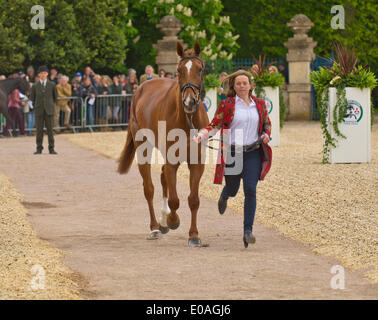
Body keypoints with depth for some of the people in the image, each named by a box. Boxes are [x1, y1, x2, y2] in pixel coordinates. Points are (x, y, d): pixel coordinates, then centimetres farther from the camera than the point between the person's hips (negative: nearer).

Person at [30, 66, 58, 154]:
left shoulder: (52, 85, 4)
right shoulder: (35, 86, 5)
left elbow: (55, 96, 16)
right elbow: (32, 98, 15)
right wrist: (36, 106, 13)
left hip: (49, 110, -1)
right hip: (39, 110, 1)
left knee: (50, 129, -2)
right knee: (39, 130, 0)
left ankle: (51, 148, 2)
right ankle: (39, 148, 5)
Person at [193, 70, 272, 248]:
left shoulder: (259, 104, 8)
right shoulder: (226, 105, -1)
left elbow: (267, 123, 22)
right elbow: (215, 125, -2)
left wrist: (266, 134, 1)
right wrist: (202, 134, -21)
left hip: (253, 153, 1)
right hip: (232, 153, -1)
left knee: (250, 190, -13)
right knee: (232, 190, 12)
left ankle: (248, 231, -11)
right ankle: (224, 197, 53)